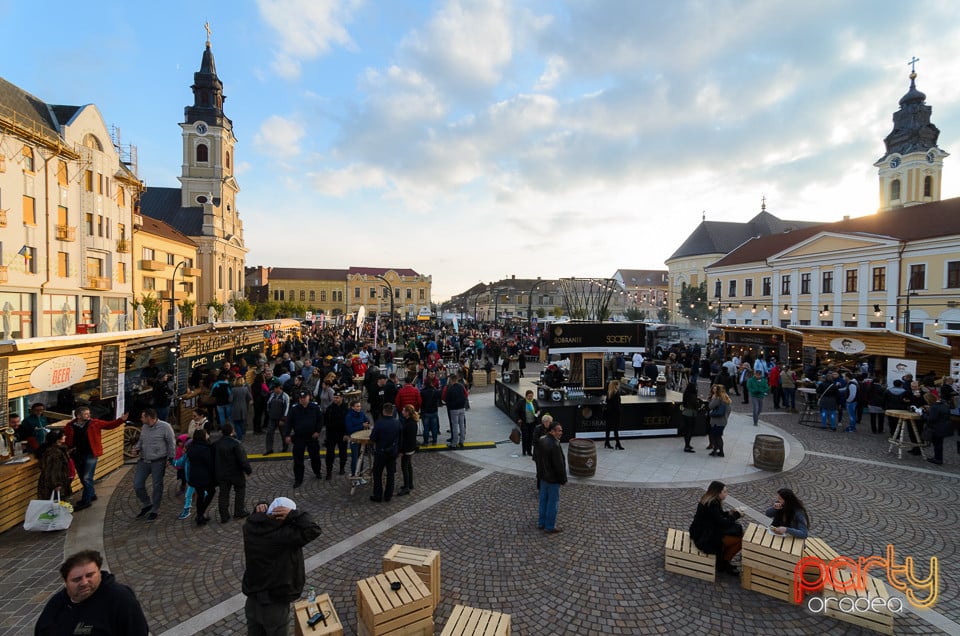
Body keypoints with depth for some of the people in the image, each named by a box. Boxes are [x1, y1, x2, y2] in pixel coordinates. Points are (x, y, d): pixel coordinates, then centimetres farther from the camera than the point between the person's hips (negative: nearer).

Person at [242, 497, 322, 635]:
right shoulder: (283, 535, -34)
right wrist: (293, 514, -36)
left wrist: (261, 507, -11)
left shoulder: (250, 526, -13)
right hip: (274, 602, -6)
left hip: (252, 594, 6)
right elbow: (313, 530, -35)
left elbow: (258, 517, 10)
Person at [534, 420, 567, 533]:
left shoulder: (541, 441, 1)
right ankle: (549, 527, 17)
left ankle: (541, 523, 31)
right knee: (553, 503, 6)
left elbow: (536, 458, 11)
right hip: (553, 479, -9)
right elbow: (559, 465, -24)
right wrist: (563, 479, -11)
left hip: (543, 477, 9)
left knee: (543, 500, 19)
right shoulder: (554, 445, -28)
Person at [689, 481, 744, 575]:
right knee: (740, 539, -8)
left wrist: (729, 513, -1)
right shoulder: (712, 504, -25)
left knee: (737, 528, 11)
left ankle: (722, 558, 18)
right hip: (705, 539, -10)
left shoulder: (709, 500, 4)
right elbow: (721, 523, -23)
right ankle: (723, 564, 9)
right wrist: (736, 515, -11)